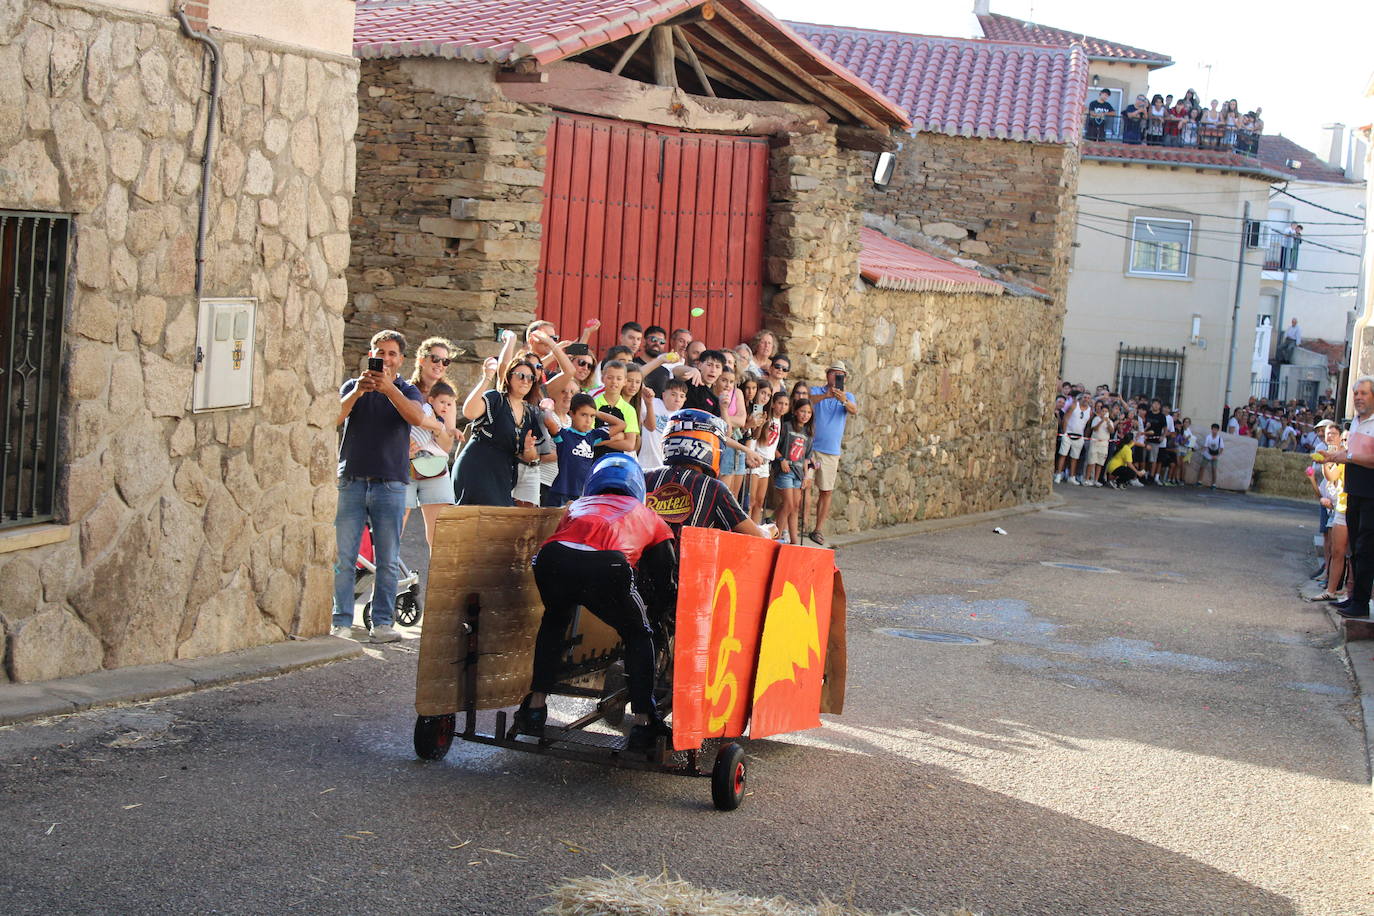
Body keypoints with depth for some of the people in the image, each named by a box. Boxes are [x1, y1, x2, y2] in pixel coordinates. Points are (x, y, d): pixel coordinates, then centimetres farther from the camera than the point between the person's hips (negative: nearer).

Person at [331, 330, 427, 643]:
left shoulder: (407, 391, 9)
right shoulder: (352, 387, 13)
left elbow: (417, 417, -13)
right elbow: (334, 420, -4)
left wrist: (389, 388, -26)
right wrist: (357, 392, -18)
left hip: (390, 483, 0)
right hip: (351, 479, 1)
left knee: (388, 561, 0)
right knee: (343, 557, -3)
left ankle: (383, 623, 4)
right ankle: (341, 622, 1)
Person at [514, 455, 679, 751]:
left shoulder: (578, 507, 42)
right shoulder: (646, 515, 36)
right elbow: (668, 583, 35)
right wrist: (658, 618, 53)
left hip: (551, 560, 3)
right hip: (605, 566, -2)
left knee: (554, 621, 35)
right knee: (638, 636, 25)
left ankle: (535, 709, 35)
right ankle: (643, 723, 19)